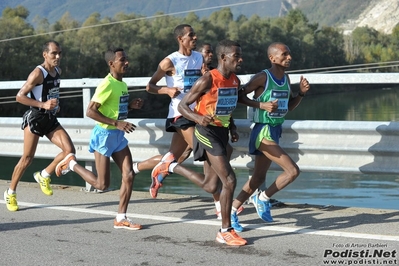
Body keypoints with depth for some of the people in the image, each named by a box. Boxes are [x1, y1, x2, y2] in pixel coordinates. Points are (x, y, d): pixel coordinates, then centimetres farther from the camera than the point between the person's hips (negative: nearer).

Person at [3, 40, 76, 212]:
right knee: (27, 158, -2)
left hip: (51, 119, 7)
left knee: (69, 150, -9)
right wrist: (43, 104, -28)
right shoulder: (38, 73, -16)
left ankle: (44, 176, 11)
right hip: (35, 118, -7)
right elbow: (19, 96, -20)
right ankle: (10, 193, 14)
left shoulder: (58, 71, 8)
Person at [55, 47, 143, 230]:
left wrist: (131, 105, 3)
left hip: (119, 135, 8)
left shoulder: (122, 84, 9)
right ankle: (71, 164, 22)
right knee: (102, 184, 0)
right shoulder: (107, 84, -19)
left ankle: (121, 219, 6)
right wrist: (117, 123, -27)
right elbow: (90, 111, -24)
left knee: (129, 175, -2)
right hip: (105, 134, -8)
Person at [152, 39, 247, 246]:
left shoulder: (235, 81, 5)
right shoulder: (208, 80, -17)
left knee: (210, 186, 12)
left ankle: (170, 167, 32)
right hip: (207, 132, -8)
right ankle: (225, 232, -1)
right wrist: (198, 118, -31)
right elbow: (182, 105, -14)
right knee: (229, 180, -14)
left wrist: (232, 127, 16)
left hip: (221, 133, 8)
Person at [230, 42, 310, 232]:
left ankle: (231, 211, 23)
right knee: (293, 170, -15)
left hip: (275, 131, 9)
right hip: (264, 132, -9)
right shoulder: (262, 78, -14)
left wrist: (301, 93, 1)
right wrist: (262, 105, -23)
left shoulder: (286, 79, 10)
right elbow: (240, 95, -13)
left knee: (259, 178, 14)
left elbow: (290, 106, 18)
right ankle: (263, 198, 4)